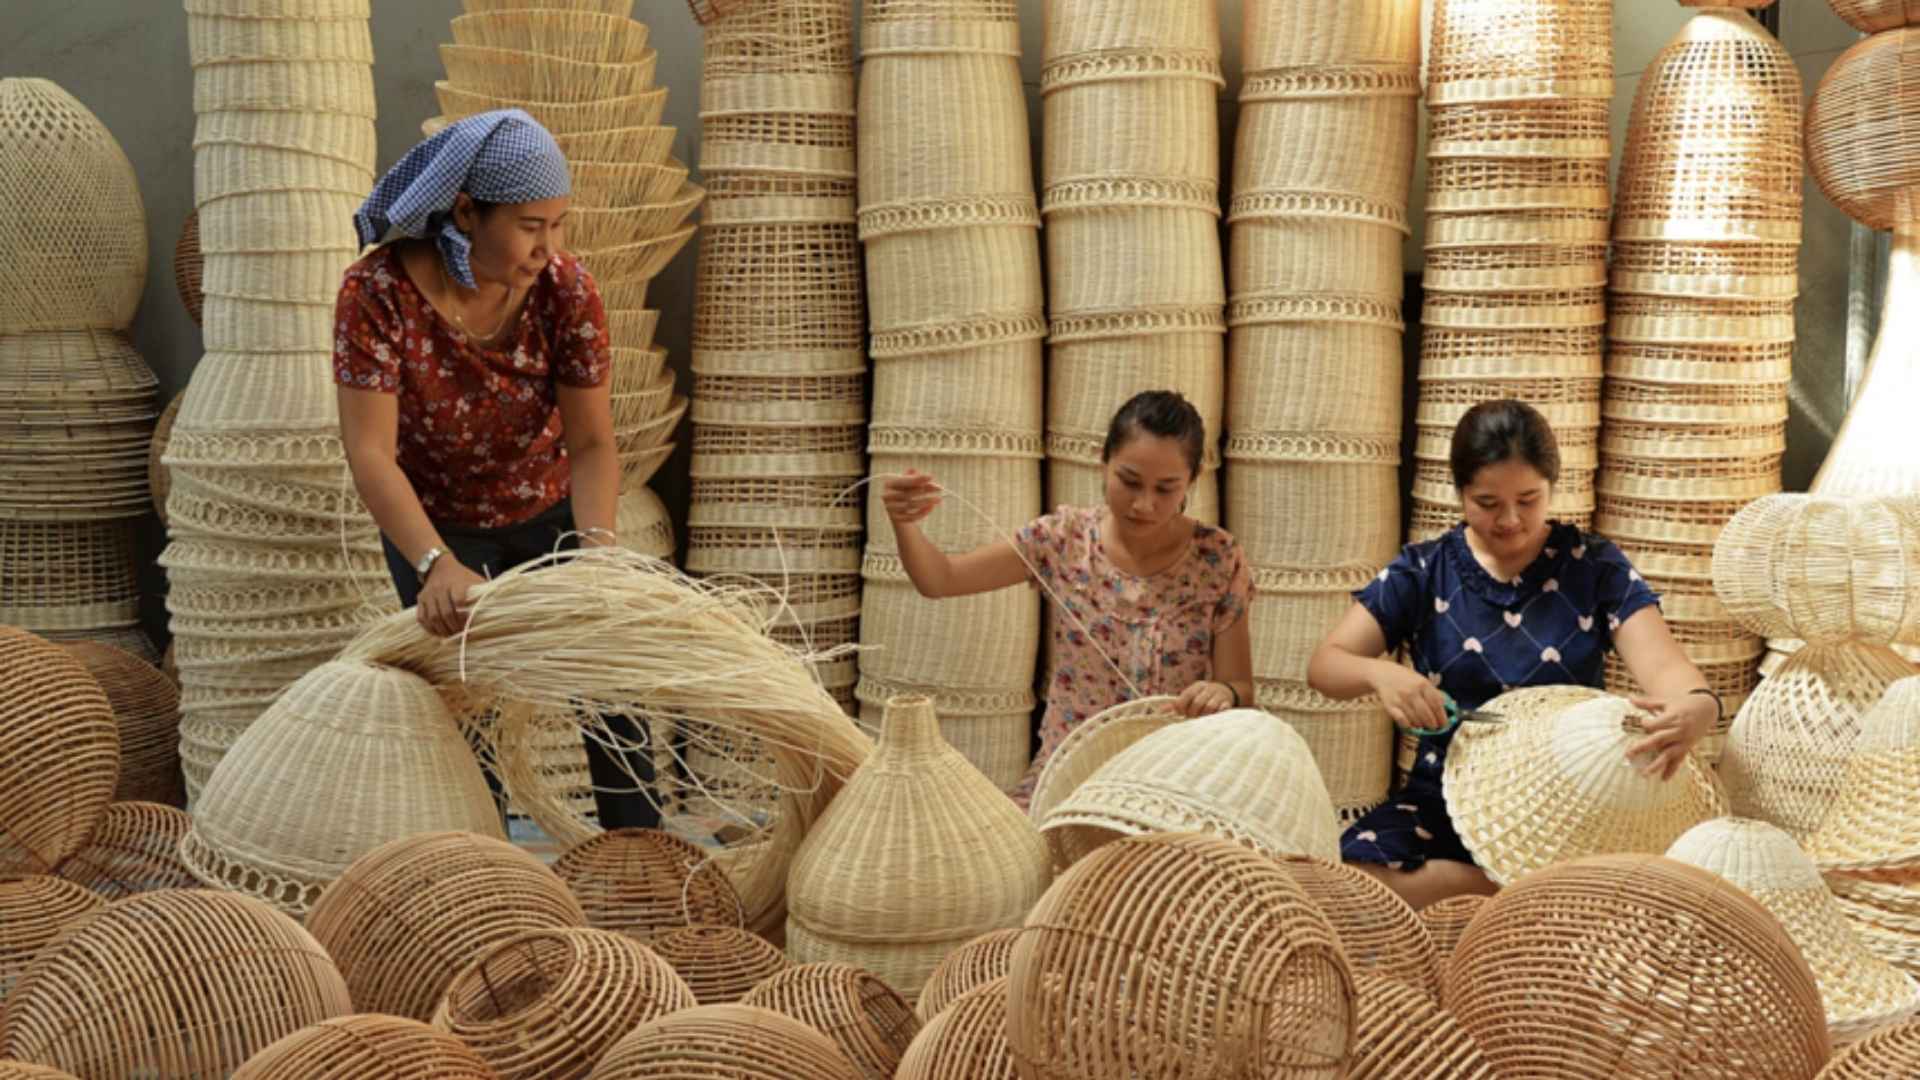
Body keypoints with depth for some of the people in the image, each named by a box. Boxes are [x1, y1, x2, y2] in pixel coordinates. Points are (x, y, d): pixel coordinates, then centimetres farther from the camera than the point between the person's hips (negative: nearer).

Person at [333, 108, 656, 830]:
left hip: (547, 512, 2)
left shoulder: (566, 290, -21)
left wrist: (595, 545, -38)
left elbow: (591, 443, -20)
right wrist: (437, 566, -46)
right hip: (435, 527, -2)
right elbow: (370, 452, -33)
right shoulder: (377, 292, -28)